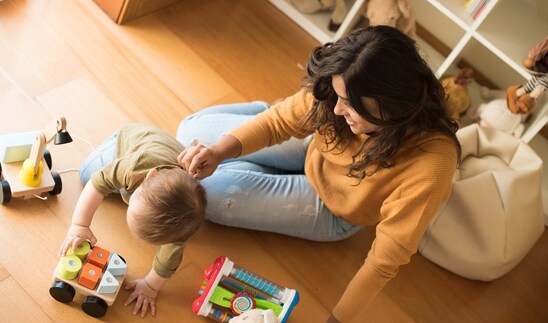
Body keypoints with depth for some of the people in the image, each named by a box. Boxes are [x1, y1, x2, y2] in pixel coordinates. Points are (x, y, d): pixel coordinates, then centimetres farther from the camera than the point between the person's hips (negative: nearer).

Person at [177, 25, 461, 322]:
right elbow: (277, 122, -15)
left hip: (331, 209, -3)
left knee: (207, 192, -7)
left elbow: (385, 258, -31)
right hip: (312, 149, 4)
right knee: (192, 131, 5)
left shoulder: (430, 164, -40)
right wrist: (218, 151, -33)